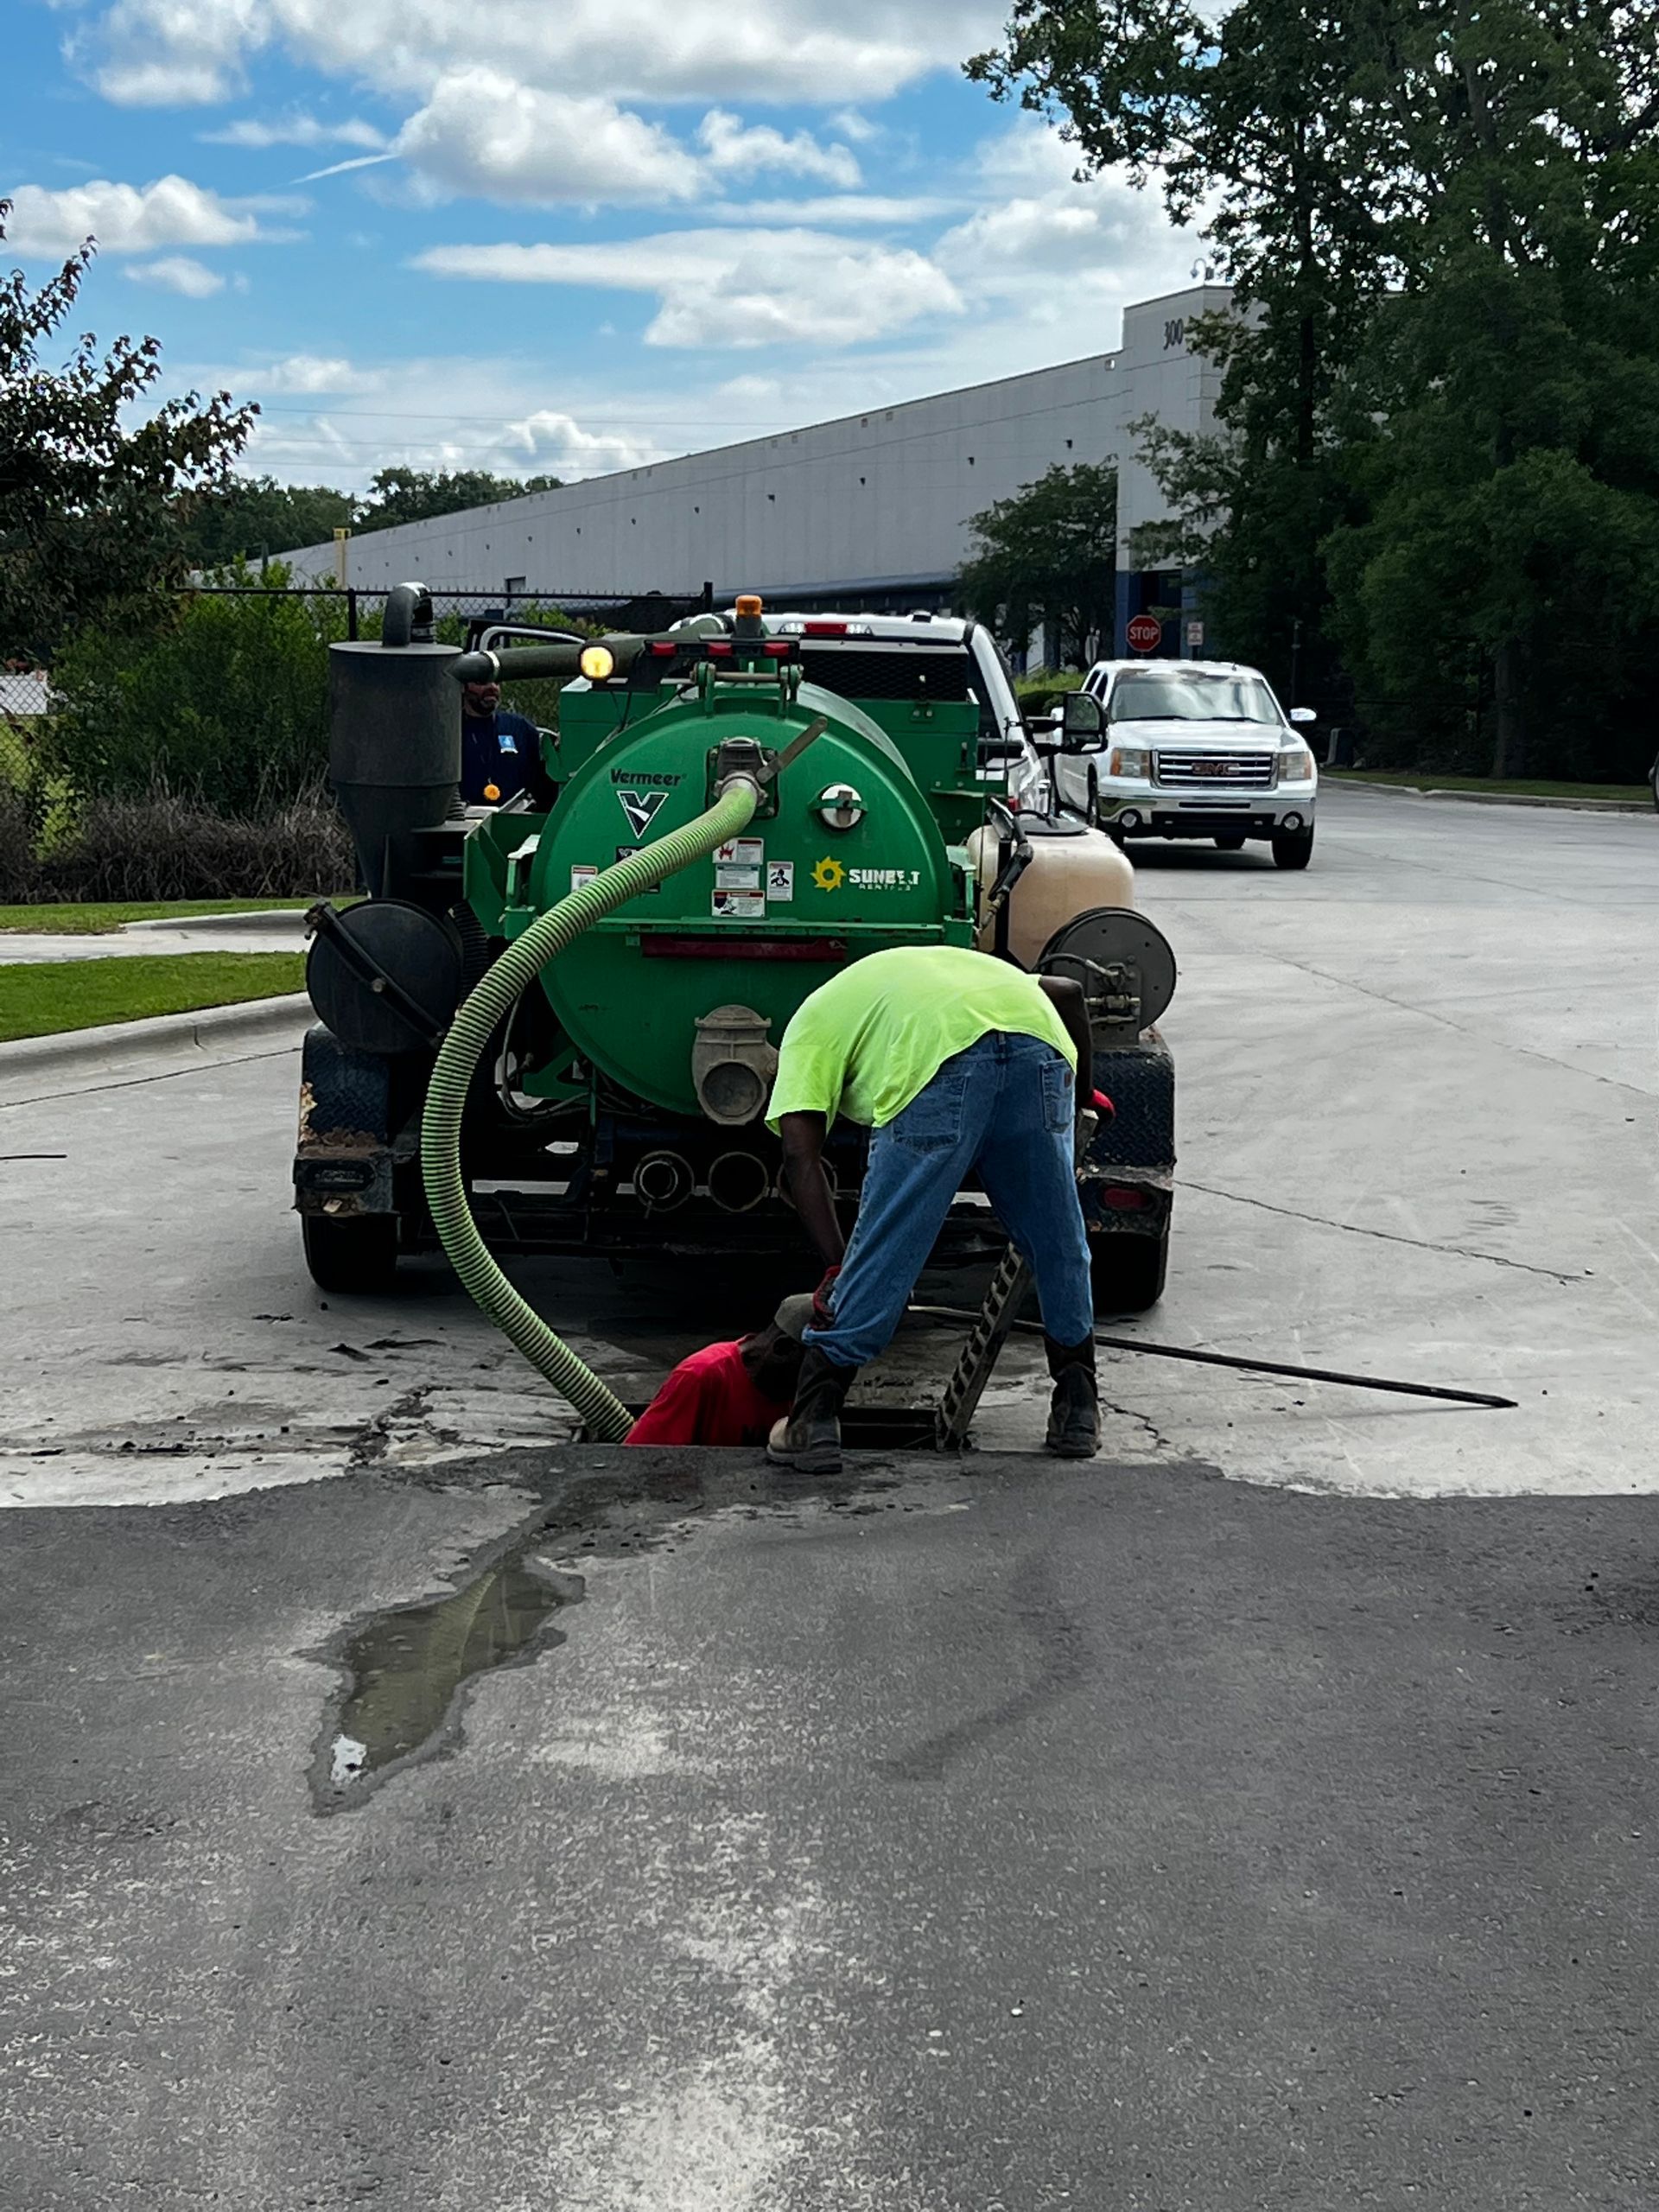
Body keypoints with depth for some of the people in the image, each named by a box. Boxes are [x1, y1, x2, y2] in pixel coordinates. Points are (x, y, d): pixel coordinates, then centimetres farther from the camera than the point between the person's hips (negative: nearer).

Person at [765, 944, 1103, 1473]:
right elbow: (1067, 991, 32)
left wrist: (835, 1268, 8)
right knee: (1058, 1244, 21)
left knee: (883, 1253, 7)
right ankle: (1077, 1413, 31)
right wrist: (1082, 1092, 42)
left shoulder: (810, 1027, 29)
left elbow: (800, 1156, 11)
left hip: (938, 1065, -4)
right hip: (1039, 1044, 5)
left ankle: (812, 1425, 12)